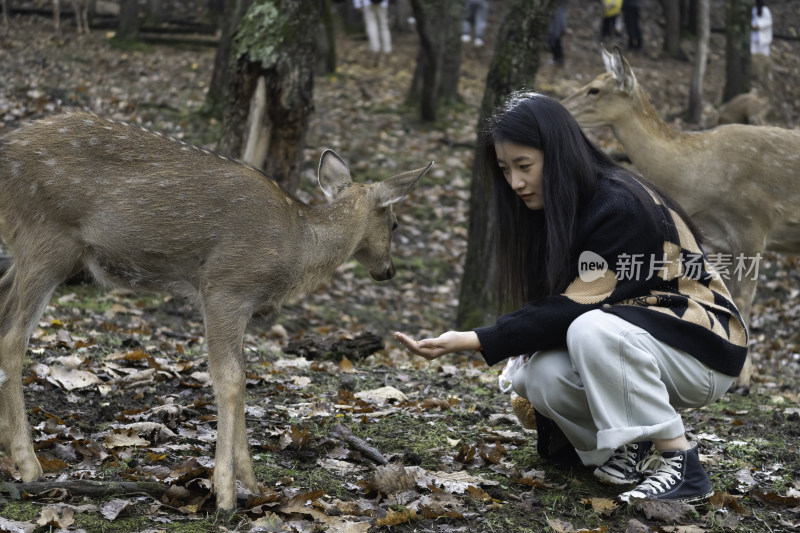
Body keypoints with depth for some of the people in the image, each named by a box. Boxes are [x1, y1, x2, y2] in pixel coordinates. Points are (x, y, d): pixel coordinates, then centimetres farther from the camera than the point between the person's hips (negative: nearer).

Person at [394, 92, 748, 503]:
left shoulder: (621, 207, -23)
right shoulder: (553, 212, 4)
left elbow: (574, 309, -27)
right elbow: (550, 305, 7)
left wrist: (470, 342, -30)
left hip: (702, 349, -7)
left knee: (593, 328, -35)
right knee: (535, 376, -21)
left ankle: (679, 461, -23)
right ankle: (632, 449, 2)